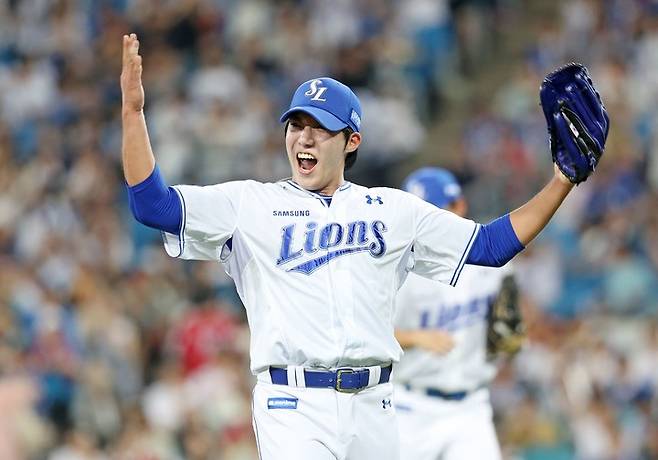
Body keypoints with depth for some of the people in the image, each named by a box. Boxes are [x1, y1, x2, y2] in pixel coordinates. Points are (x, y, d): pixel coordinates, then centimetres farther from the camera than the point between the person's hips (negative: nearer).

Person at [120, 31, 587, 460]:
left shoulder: (392, 209, 15)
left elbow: (491, 244, 16)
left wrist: (562, 183, 9)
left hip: (373, 406, 4)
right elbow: (154, 205, -3)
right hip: (294, 405, -3)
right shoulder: (250, 205, 7)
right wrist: (133, 111, -13)